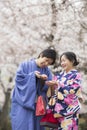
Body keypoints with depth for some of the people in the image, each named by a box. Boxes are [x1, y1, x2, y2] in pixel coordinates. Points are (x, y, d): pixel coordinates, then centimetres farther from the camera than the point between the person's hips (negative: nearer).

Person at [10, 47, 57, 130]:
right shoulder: (25, 65, 0)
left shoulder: (47, 71, 10)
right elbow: (18, 78, -9)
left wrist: (44, 80, -17)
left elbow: (49, 88, 2)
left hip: (38, 106, 3)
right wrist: (33, 75, -13)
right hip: (23, 103, -3)